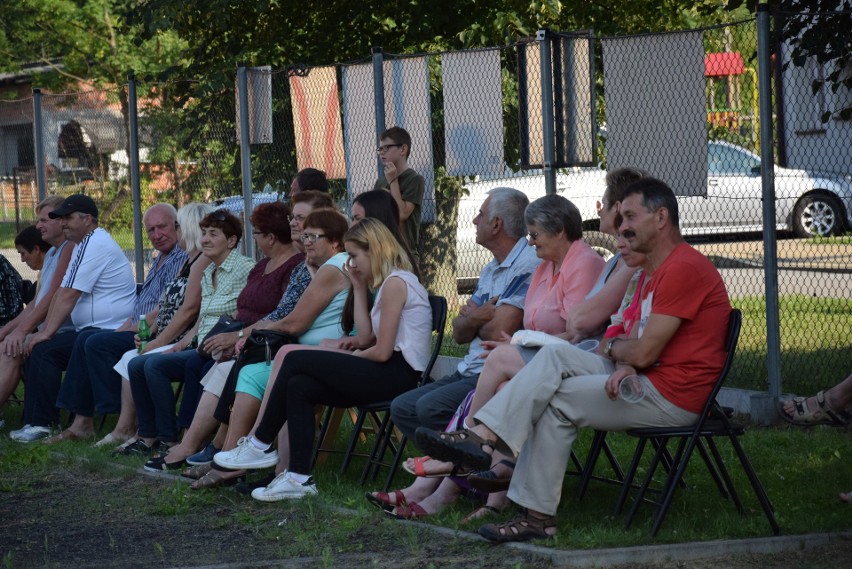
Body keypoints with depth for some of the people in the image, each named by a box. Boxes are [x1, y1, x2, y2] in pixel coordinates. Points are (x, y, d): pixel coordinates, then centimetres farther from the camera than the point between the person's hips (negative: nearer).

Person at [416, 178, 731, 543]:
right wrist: (625, 365, -9)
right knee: (556, 357, -4)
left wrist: (611, 348, 4)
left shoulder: (684, 269, -16)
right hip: (646, 379, 10)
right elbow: (636, 344, 15)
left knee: (557, 401, -11)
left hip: (672, 397, -10)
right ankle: (484, 436, -15)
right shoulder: (657, 271, 21)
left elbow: (644, 352, -19)